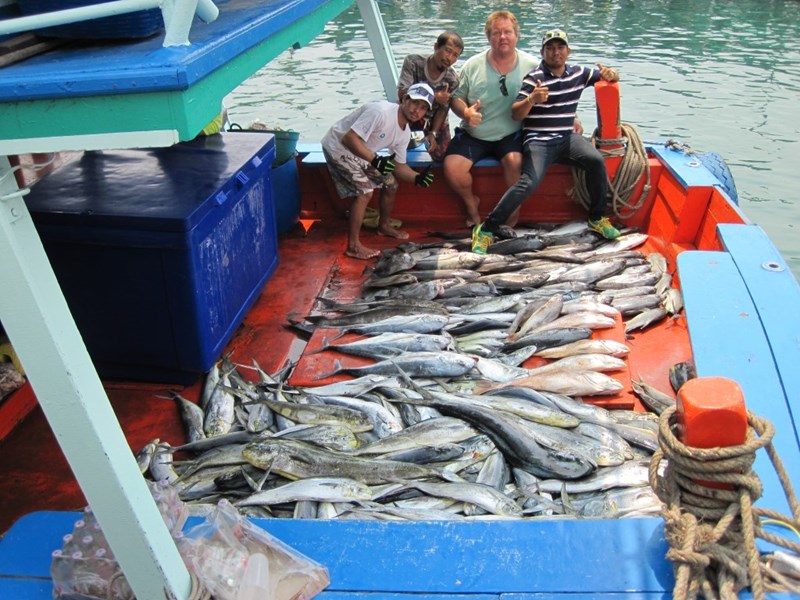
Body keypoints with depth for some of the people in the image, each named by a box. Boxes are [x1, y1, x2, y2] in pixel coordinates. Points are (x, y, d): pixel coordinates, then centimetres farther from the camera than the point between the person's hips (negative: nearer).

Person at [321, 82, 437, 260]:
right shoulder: (381, 112, -30)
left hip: (362, 153, 9)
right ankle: (353, 246, -13)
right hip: (338, 147, -9)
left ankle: (384, 225, 35)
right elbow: (349, 139, -33)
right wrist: (376, 160, -40)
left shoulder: (405, 133, -2)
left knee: (391, 184, 12)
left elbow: (399, 166, 4)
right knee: (365, 191, -21)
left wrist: (417, 178, -15)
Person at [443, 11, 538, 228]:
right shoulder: (473, 65, 0)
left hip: (511, 134, -1)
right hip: (473, 134, 2)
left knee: (515, 161, -33)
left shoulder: (532, 65, -1)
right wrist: (465, 112, -17)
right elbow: (456, 98, 6)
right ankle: (470, 202, 13)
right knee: (451, 167, -21)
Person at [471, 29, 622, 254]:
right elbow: (516, 114, -11)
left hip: (568, 138, 5)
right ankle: (486, 229, -22)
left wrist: (610, 74, -2)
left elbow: (611, 77, 23)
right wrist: (531, 100, -32)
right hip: (539, 141, -5)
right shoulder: (534, 78, -5)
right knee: (529, 182, -28)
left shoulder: (578, 73, 11)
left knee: (596, 160, -23)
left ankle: (597, 217, -3)